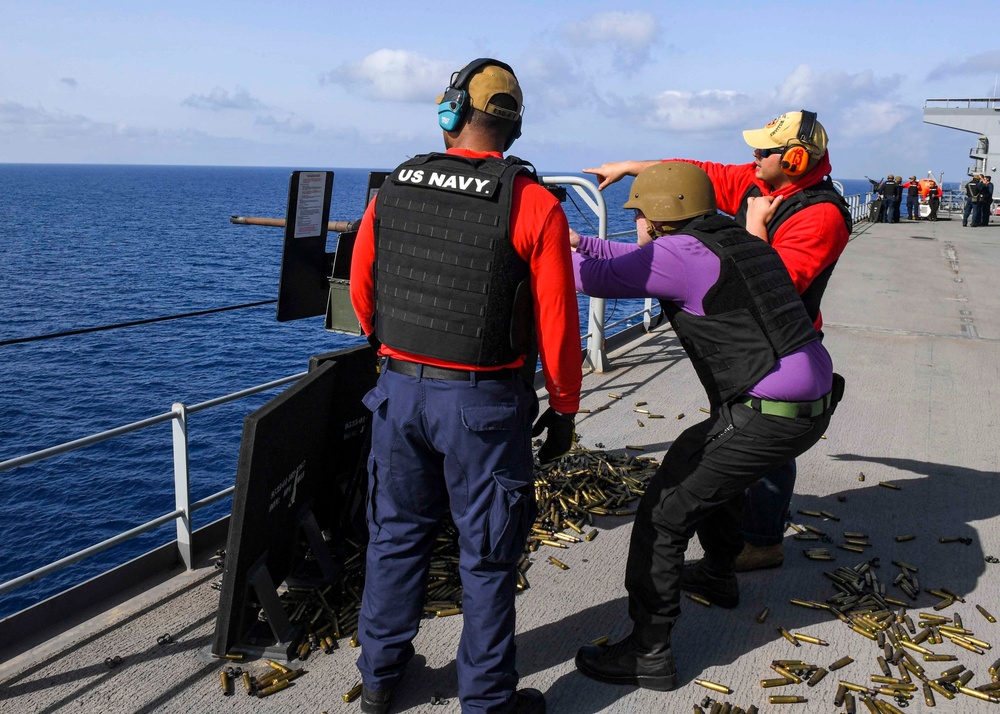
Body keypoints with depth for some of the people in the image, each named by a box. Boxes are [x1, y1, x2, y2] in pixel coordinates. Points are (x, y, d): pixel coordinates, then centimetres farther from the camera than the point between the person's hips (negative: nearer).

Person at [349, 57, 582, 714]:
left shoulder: (392, 190, 0)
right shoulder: (534, 205, -12)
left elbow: (361, 289, 11)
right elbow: (557, 323, -11)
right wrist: (564, 409, 3)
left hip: (400, 390, 4)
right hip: (484, 402, -4)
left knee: (397, 535, 20)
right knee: (488, 555, 10)